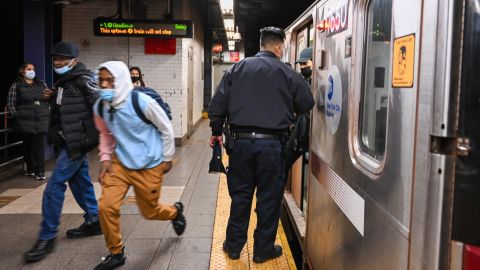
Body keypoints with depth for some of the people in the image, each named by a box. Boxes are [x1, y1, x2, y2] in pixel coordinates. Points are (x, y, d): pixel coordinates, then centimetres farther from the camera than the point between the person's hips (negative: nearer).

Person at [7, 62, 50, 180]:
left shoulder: (41, 84, 13)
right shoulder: (16, 85, 3)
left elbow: (50, 100, 15)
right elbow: (10, 104, 1)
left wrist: (48, 113, 6)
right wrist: (18, 116, -4)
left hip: (41, 121, 2)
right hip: (25, 122, -2)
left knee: (39, 146, -2)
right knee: (28, 146, 6)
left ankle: (39, 171, 1)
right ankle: (29, 169, 22)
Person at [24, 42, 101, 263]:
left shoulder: (83, 80, -13)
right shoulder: (63, 82, 15)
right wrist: (53, 97, 7)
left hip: (77, 141, -9)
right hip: (69, 141, 9)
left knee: (54, 186, -9)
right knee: (80, 182, 16)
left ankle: (47, 238, -1)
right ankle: (94, 222, 30)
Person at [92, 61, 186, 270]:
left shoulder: (142, 102, -22)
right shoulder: (100, 107, -6)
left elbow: (166, 128, -9)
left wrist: (167, 158, -1)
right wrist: (105, 158, 0)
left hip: (149, 166, -4)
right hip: (120, 163, 4)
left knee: (149, 211, 10)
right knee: (106, 206, -11)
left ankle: (175, 211, 47)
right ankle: (116, 253, 13)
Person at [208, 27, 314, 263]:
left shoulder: (237, 69, 6)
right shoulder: (287, 73, 0)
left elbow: (218, 104, 4)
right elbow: (307, 104, 5)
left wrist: (216, 132, 15)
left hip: (242, 141, 3)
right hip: (271, 144, -2)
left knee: (240, 195, 14)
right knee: (269, 198, 9)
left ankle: (234, 245, 24)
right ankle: (263, 250, 19)